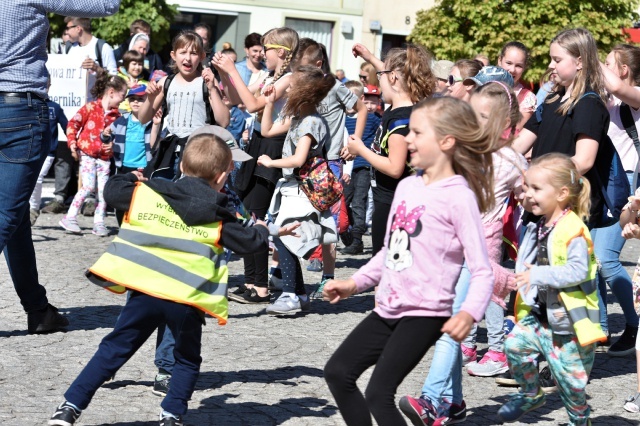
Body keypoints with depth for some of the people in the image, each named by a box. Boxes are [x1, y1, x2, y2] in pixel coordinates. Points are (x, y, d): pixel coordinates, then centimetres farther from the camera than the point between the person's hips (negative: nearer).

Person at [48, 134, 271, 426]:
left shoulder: (147, 192, 8)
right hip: (187, 301, -1)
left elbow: (113, 191, 14)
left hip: (144, 291, 1)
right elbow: (248, 242, 11)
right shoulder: (217, 216, 7)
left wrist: (131, 178, 34)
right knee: (188, 360, 21)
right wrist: (262, 231, 33)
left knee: (114, 349, 10)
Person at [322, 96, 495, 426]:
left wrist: (469, 312, -33)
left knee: (378, 394, -16)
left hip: (424, 313, -9)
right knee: (337, 372, 9)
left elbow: (482, 270, -17)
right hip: (389, 309, 9)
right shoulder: (407, 187, 11)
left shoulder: (459, 197, -14)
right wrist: (355, 283, 17)